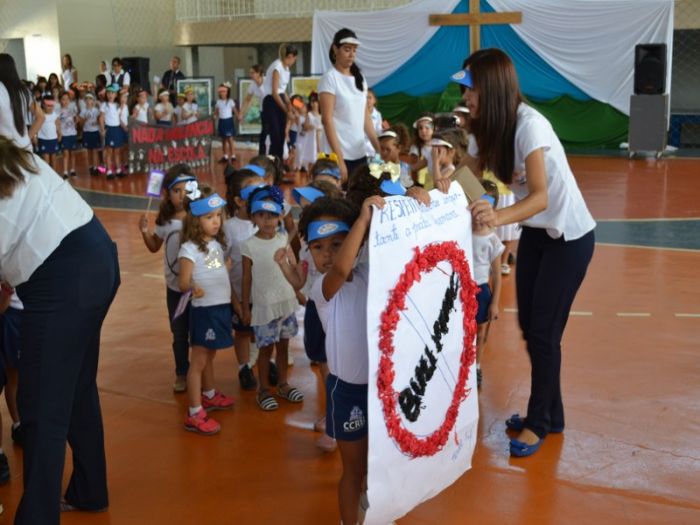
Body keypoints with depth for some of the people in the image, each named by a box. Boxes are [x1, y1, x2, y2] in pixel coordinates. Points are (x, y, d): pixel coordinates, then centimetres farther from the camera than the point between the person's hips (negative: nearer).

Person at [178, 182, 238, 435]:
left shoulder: (217, 243, 7)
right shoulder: (190, 248, -16)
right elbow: (183, 282, -22)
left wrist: (235, 300, 17)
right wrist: (193, 287, -43)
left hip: (221, 307, 7)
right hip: (204, 310, -7)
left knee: (209, 356, 23)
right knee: (198, 361, -1)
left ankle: (209, 395, 40)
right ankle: (195, 414, 4)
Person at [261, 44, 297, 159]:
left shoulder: (286, 68, 12)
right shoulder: (277, 67, -16)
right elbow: (274, 92, -19)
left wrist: (290, 106, 7)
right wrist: (286, 110, -16)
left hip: (280, 101, 9)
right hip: (271, 102, -9)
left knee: (281, 138, 7)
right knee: (276, 138, -10)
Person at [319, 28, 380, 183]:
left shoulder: (359, 78, 13)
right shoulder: (330, 78, -7)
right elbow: (327, 120, -13)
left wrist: (379, 148, 8)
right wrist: (339, 160, -19)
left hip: (360, 154, 6)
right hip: (340, 155, -6)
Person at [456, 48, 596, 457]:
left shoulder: (530, 125, -28)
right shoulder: (494, 127, -4)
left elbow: (541, 197, -37)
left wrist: (499, 217, -55)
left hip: (569, 236, -8)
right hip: (536, 232, 8)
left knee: (544, 331, -3)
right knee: (529, 326, 10)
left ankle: (539, 422, 14)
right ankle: (550, 415, 27)